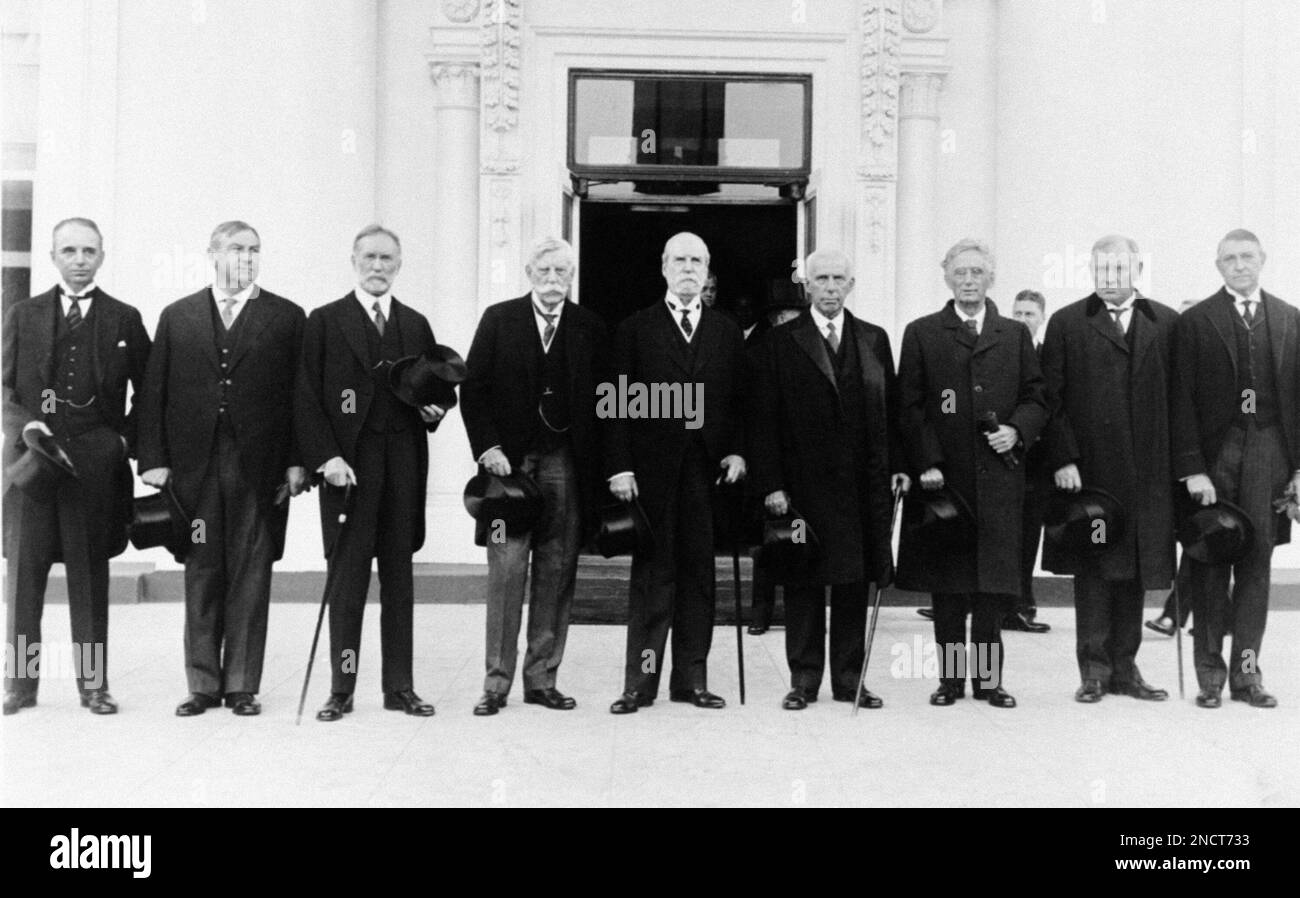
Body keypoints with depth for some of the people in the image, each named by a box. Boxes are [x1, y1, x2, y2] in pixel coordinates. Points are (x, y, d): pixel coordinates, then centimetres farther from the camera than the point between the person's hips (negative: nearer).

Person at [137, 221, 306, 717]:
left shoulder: (287, 318, 6)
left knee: (251, 577, 2)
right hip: (195, 466, 2)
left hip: (261, 467, -1)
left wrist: (297, 461, -5)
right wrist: (154, 459, -1)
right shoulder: (177, 317, 11)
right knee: (201, 573, 6)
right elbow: (154, 394, 8)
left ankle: (242, 685, 11)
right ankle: (203, 684, 15)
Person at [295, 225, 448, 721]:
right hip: (347, 462, -3)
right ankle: (341, 689, 8)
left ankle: (399, 686, 14)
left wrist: (434, 408, -1)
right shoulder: (325, 322, 3)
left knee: (399, 576, 7)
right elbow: (305, 399, -2)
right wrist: (325, 457, -11)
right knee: (347, 576, 0)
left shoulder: (416, 325, 15)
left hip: (403, 464, 3)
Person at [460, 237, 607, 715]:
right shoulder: (498, 319, 5)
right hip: (510, 461, -1)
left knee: (557, 573, 3)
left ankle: (542, 679, 13)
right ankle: (497, 681, 4)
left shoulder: (590, 328, 8)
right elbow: (472, 389, 3)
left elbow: (602, 401, 5)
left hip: (566, 465, 2)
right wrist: (487, 447, -8)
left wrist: (599, 467, -3)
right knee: (506, 569, -4)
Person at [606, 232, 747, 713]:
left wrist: (737, 452, -2)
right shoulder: (636, 329, 6)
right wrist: (621, 466, -7)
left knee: (699, 573, 5)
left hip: (708, 467, 2)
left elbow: (739, 401, 13)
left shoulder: (727, 332, 14)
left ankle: (692, 678, 13)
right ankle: (640, 681, 6)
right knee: (652, 573, 0)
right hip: (653, 468, -2)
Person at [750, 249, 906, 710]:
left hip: (864, 483, 3)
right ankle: (803, 680, 13)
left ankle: (849, 679, 17)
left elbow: (891, 409, 12)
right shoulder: (781, 343, 2)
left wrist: (897, 465, 1)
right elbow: (765, 420, -2)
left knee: (854, 583, 8)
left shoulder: (874, 339, 11)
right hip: (804, 484, -2)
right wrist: (771, 484, -9)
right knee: (803, 585, 4)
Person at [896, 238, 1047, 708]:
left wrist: (1016, 430, -7)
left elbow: (1035, 399, 13)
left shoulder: (1016, 335, 13)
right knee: (946, 584, 4)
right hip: (942, 477, -1)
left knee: (993, 583, 4)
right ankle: (950, 676, 14)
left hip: (998, 478, 2)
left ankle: (988, 676, 14)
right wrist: (927, 465, -8)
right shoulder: (921, 334, 6)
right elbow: (910, 407, 1)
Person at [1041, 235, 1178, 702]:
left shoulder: (1167, 324, 8)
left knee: (1135, 569, 8)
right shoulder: (1067, 324, 3)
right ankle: (1094, 669, 11)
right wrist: (1062, 459, -10)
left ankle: (1125, 668, 18)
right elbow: (1052, 399, -2)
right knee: (1093, 569, 3)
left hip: (1147, 472, 2)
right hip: (1087, 470, -2)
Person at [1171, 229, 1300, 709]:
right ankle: (1210, 671, 10)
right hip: (1214, 452, -2)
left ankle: (1245, 669, 13)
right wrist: (1192, 468, -10)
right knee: (1210, 565, 2)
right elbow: (1183, 402, -3)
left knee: (1257, 561, 5)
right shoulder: (1194, 322, 2)